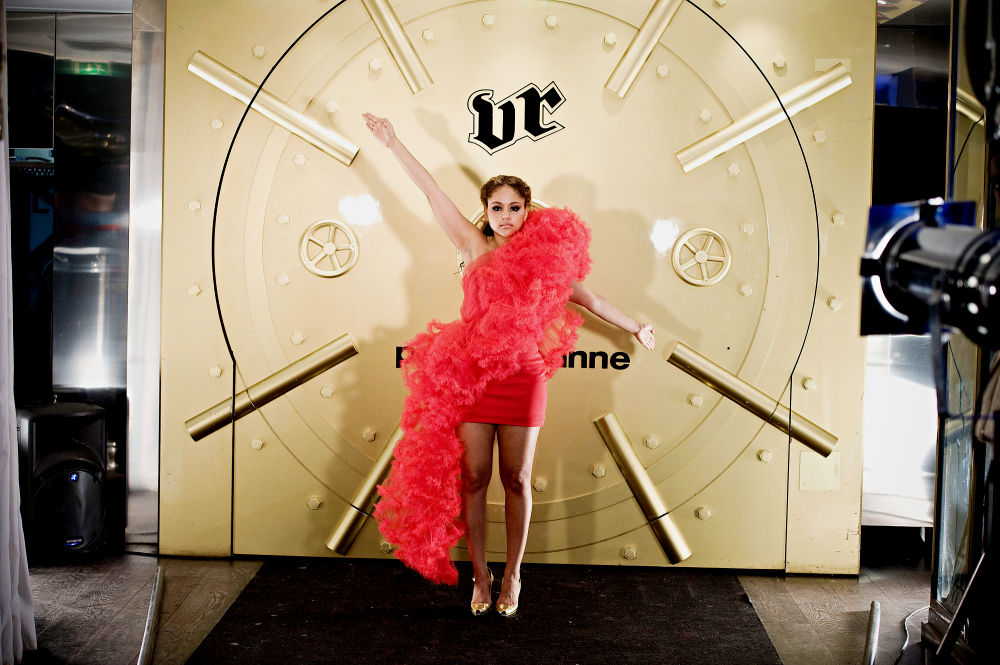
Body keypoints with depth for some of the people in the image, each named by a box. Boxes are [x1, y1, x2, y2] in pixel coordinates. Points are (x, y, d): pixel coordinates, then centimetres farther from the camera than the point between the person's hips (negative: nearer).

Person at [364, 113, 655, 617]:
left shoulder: (545, 256, 7)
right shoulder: (475, 248, 6)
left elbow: (588, 299, 18)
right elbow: (432, 193, 6)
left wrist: (635, 327, 25)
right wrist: (394, 144, 7)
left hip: (522, 377, 0)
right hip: (470, 375, 0)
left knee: (516, 480, 6)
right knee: (473, 477, 3)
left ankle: (512, 575, 20)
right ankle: (480, 575, 17)